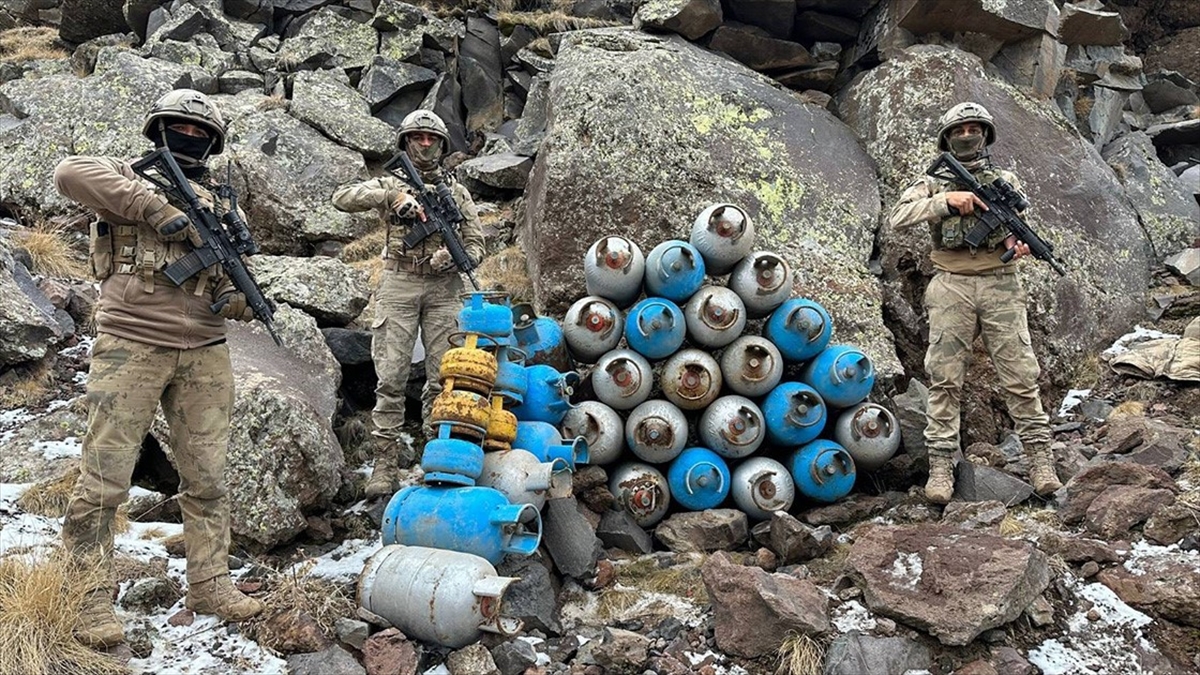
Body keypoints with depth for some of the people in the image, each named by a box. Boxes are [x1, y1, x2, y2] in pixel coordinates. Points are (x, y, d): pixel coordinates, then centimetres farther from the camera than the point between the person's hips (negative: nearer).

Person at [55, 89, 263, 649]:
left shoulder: (216, 204, 19)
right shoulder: (126, 177, 4)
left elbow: (231, 277, 23)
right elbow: (69, 173, -18)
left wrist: (236, 299, -2)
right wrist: (156, 207, -22)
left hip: (204, 354, 5)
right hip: (130, 347, -5)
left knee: (207, 478, 8)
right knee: (104, 480, -3)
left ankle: (209, 585, 18)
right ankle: (89, 598, 7)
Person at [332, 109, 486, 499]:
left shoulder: (457, 192, 15)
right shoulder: (391, 185, 10)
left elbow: (476, 243, 10)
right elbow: (342, 198, -6)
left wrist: (453, 256, -14)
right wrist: (393, 196, -19)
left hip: (443, 287, 2)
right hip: (398, 284, -1)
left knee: (443, 376, 1)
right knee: (391, 376, -5)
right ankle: (385, 461, -3)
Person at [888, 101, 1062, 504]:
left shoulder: (1006, 180, 17)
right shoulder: (934, 183, 11)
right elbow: (898, 218, -4)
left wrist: (1020, 243, -6)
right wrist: (947, 200, -14)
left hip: (1000, 286, 1)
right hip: (952, 288, -1)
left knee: (1020, 376, -2)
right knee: (945, 379, -3)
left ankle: (1040, 460, 4)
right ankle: (940, 466, -1)